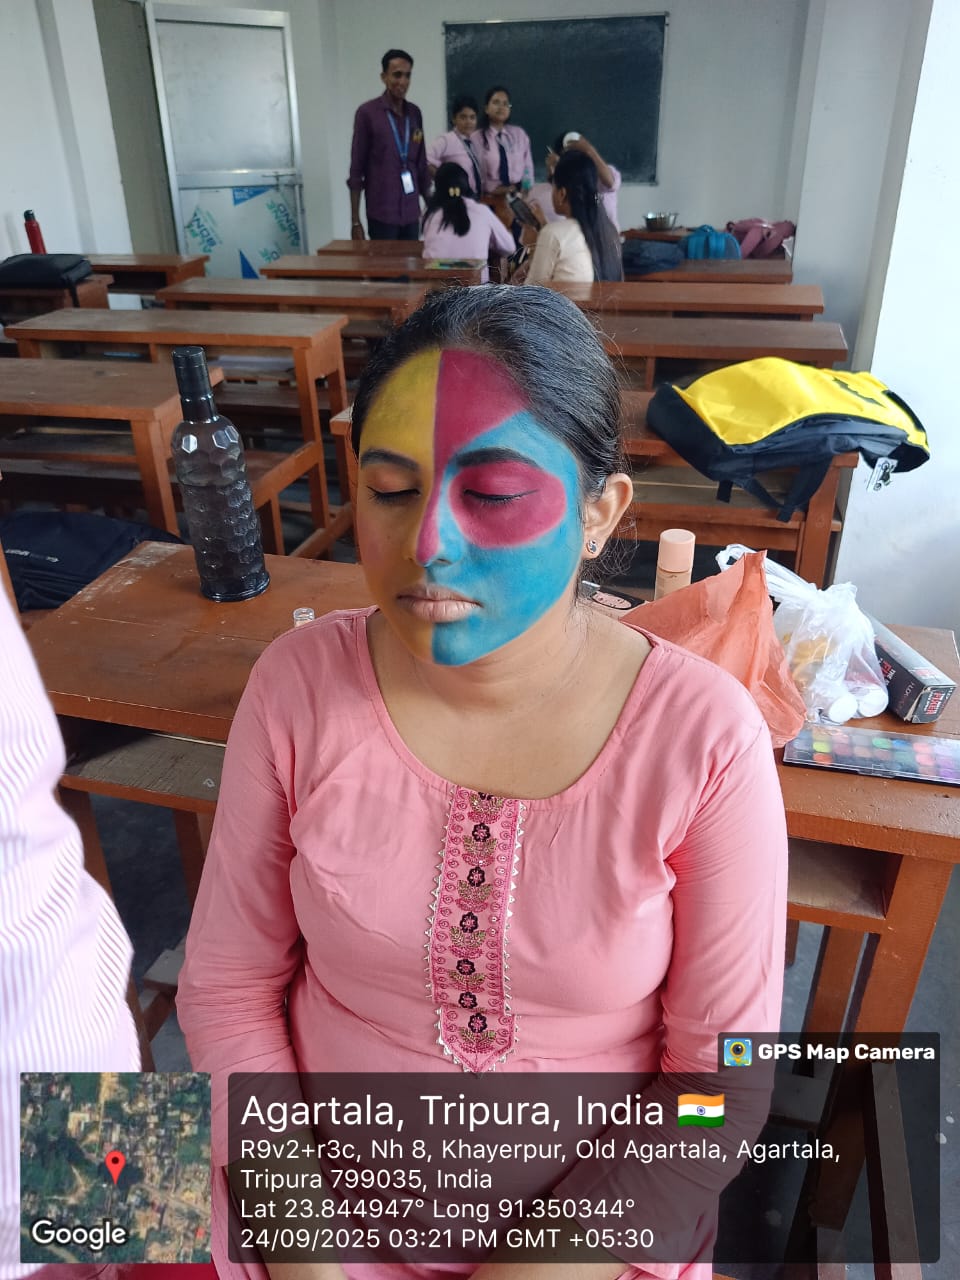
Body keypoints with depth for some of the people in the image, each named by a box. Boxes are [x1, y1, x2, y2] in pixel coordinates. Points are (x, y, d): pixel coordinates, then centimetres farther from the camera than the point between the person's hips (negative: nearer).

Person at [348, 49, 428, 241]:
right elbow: (356, 169, -4)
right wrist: (355, 220, -8)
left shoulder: (414, 113, 10)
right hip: (382, 214, -4)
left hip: (412, 213, 4)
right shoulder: (367, 113, -4)